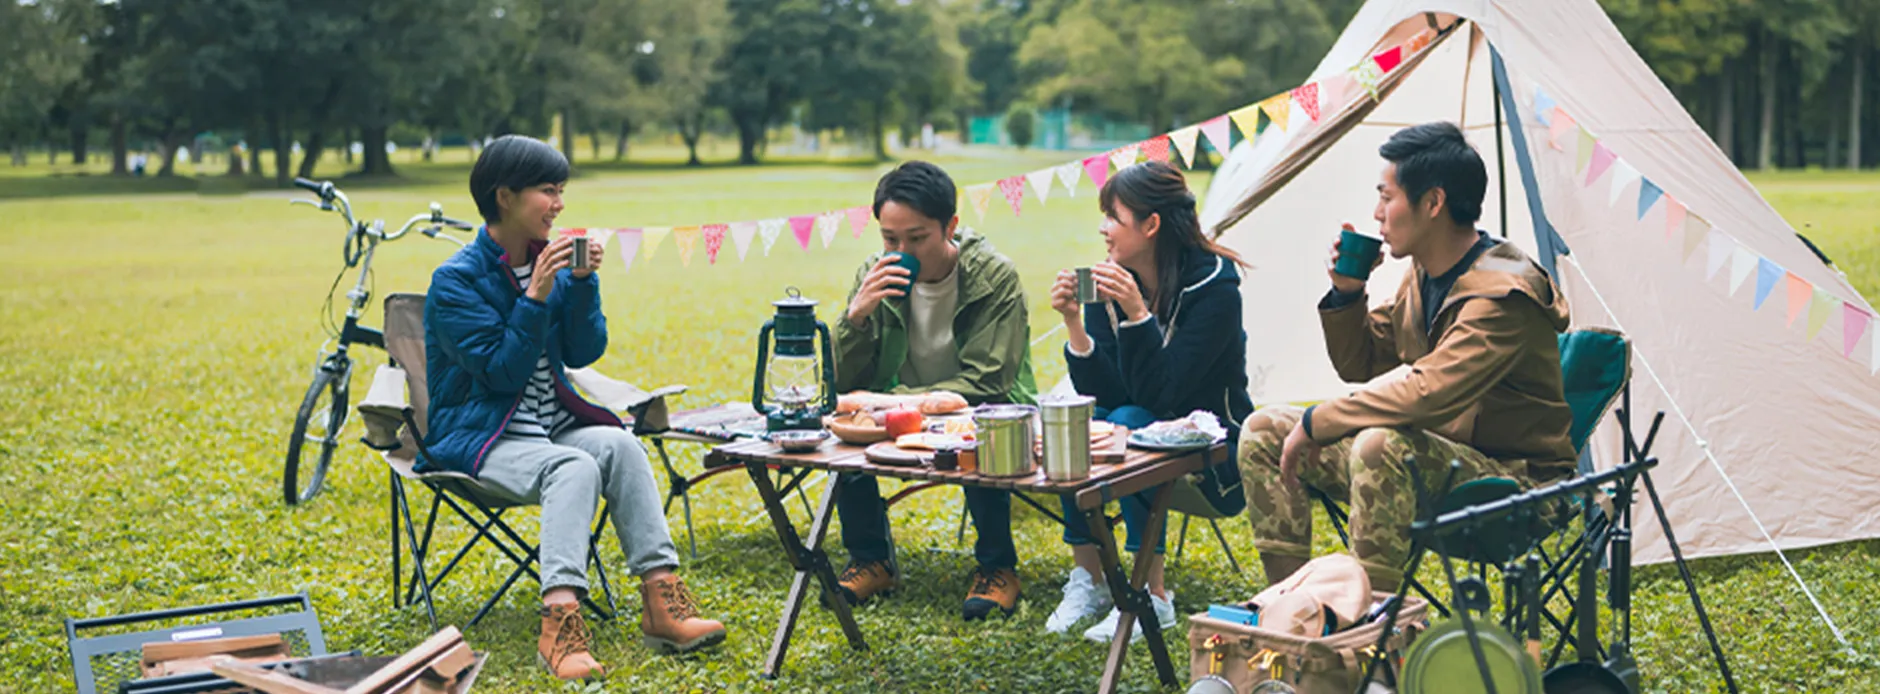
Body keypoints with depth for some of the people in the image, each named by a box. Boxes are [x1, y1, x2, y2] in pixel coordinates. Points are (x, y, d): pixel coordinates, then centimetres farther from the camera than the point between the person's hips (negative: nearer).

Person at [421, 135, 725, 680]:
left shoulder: (550, 261, 8)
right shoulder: (456, 280, -9)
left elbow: (584, 353, 3)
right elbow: (504, 372, -15)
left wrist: (584, 282, -9)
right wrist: (536, 297, -22)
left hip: (553, 426, 5)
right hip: (481, 439, -5)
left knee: (619, 444, -26)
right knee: (575, 467, -33)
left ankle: (662, 601, -32)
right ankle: (560, 623, -47)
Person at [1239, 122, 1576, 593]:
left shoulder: (1502, 295, -23)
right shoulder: (1422, 276, 6)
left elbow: (1425, 394, -35)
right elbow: (1359, 367, 16)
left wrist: (1315, 423, -25)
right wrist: (1346, 295, -2)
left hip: (1513, 482, -9)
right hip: (1435, 458, 9)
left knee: (1380, 444, -39)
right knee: (1264, 432, 2)